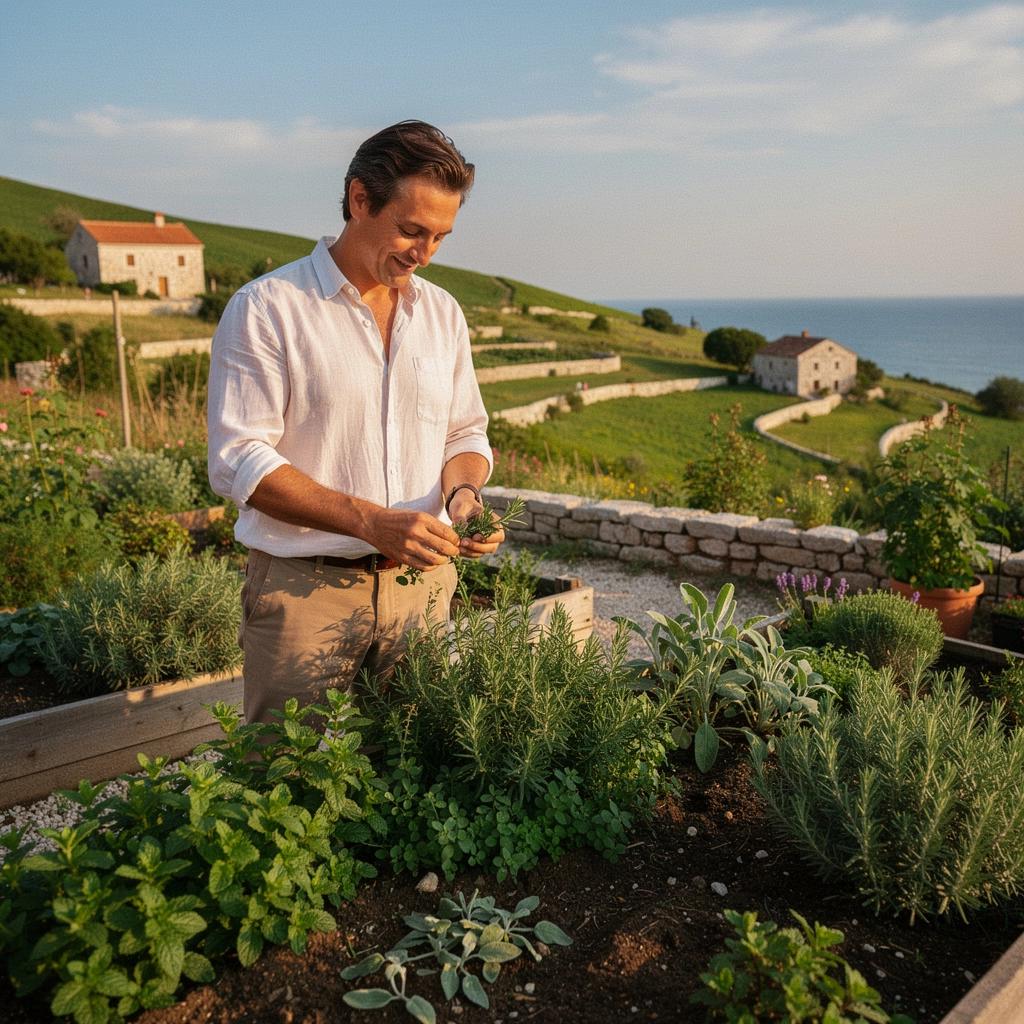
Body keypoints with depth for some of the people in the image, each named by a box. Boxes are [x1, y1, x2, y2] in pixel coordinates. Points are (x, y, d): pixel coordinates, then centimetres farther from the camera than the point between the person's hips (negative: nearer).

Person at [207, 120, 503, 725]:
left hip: (422, 584, 5)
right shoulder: (266, 308, -6)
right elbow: (239, 463, -11)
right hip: (306, 590, -4)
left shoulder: (442, 313, 10)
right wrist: (370, 521, -20)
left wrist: (462, 491, -6)